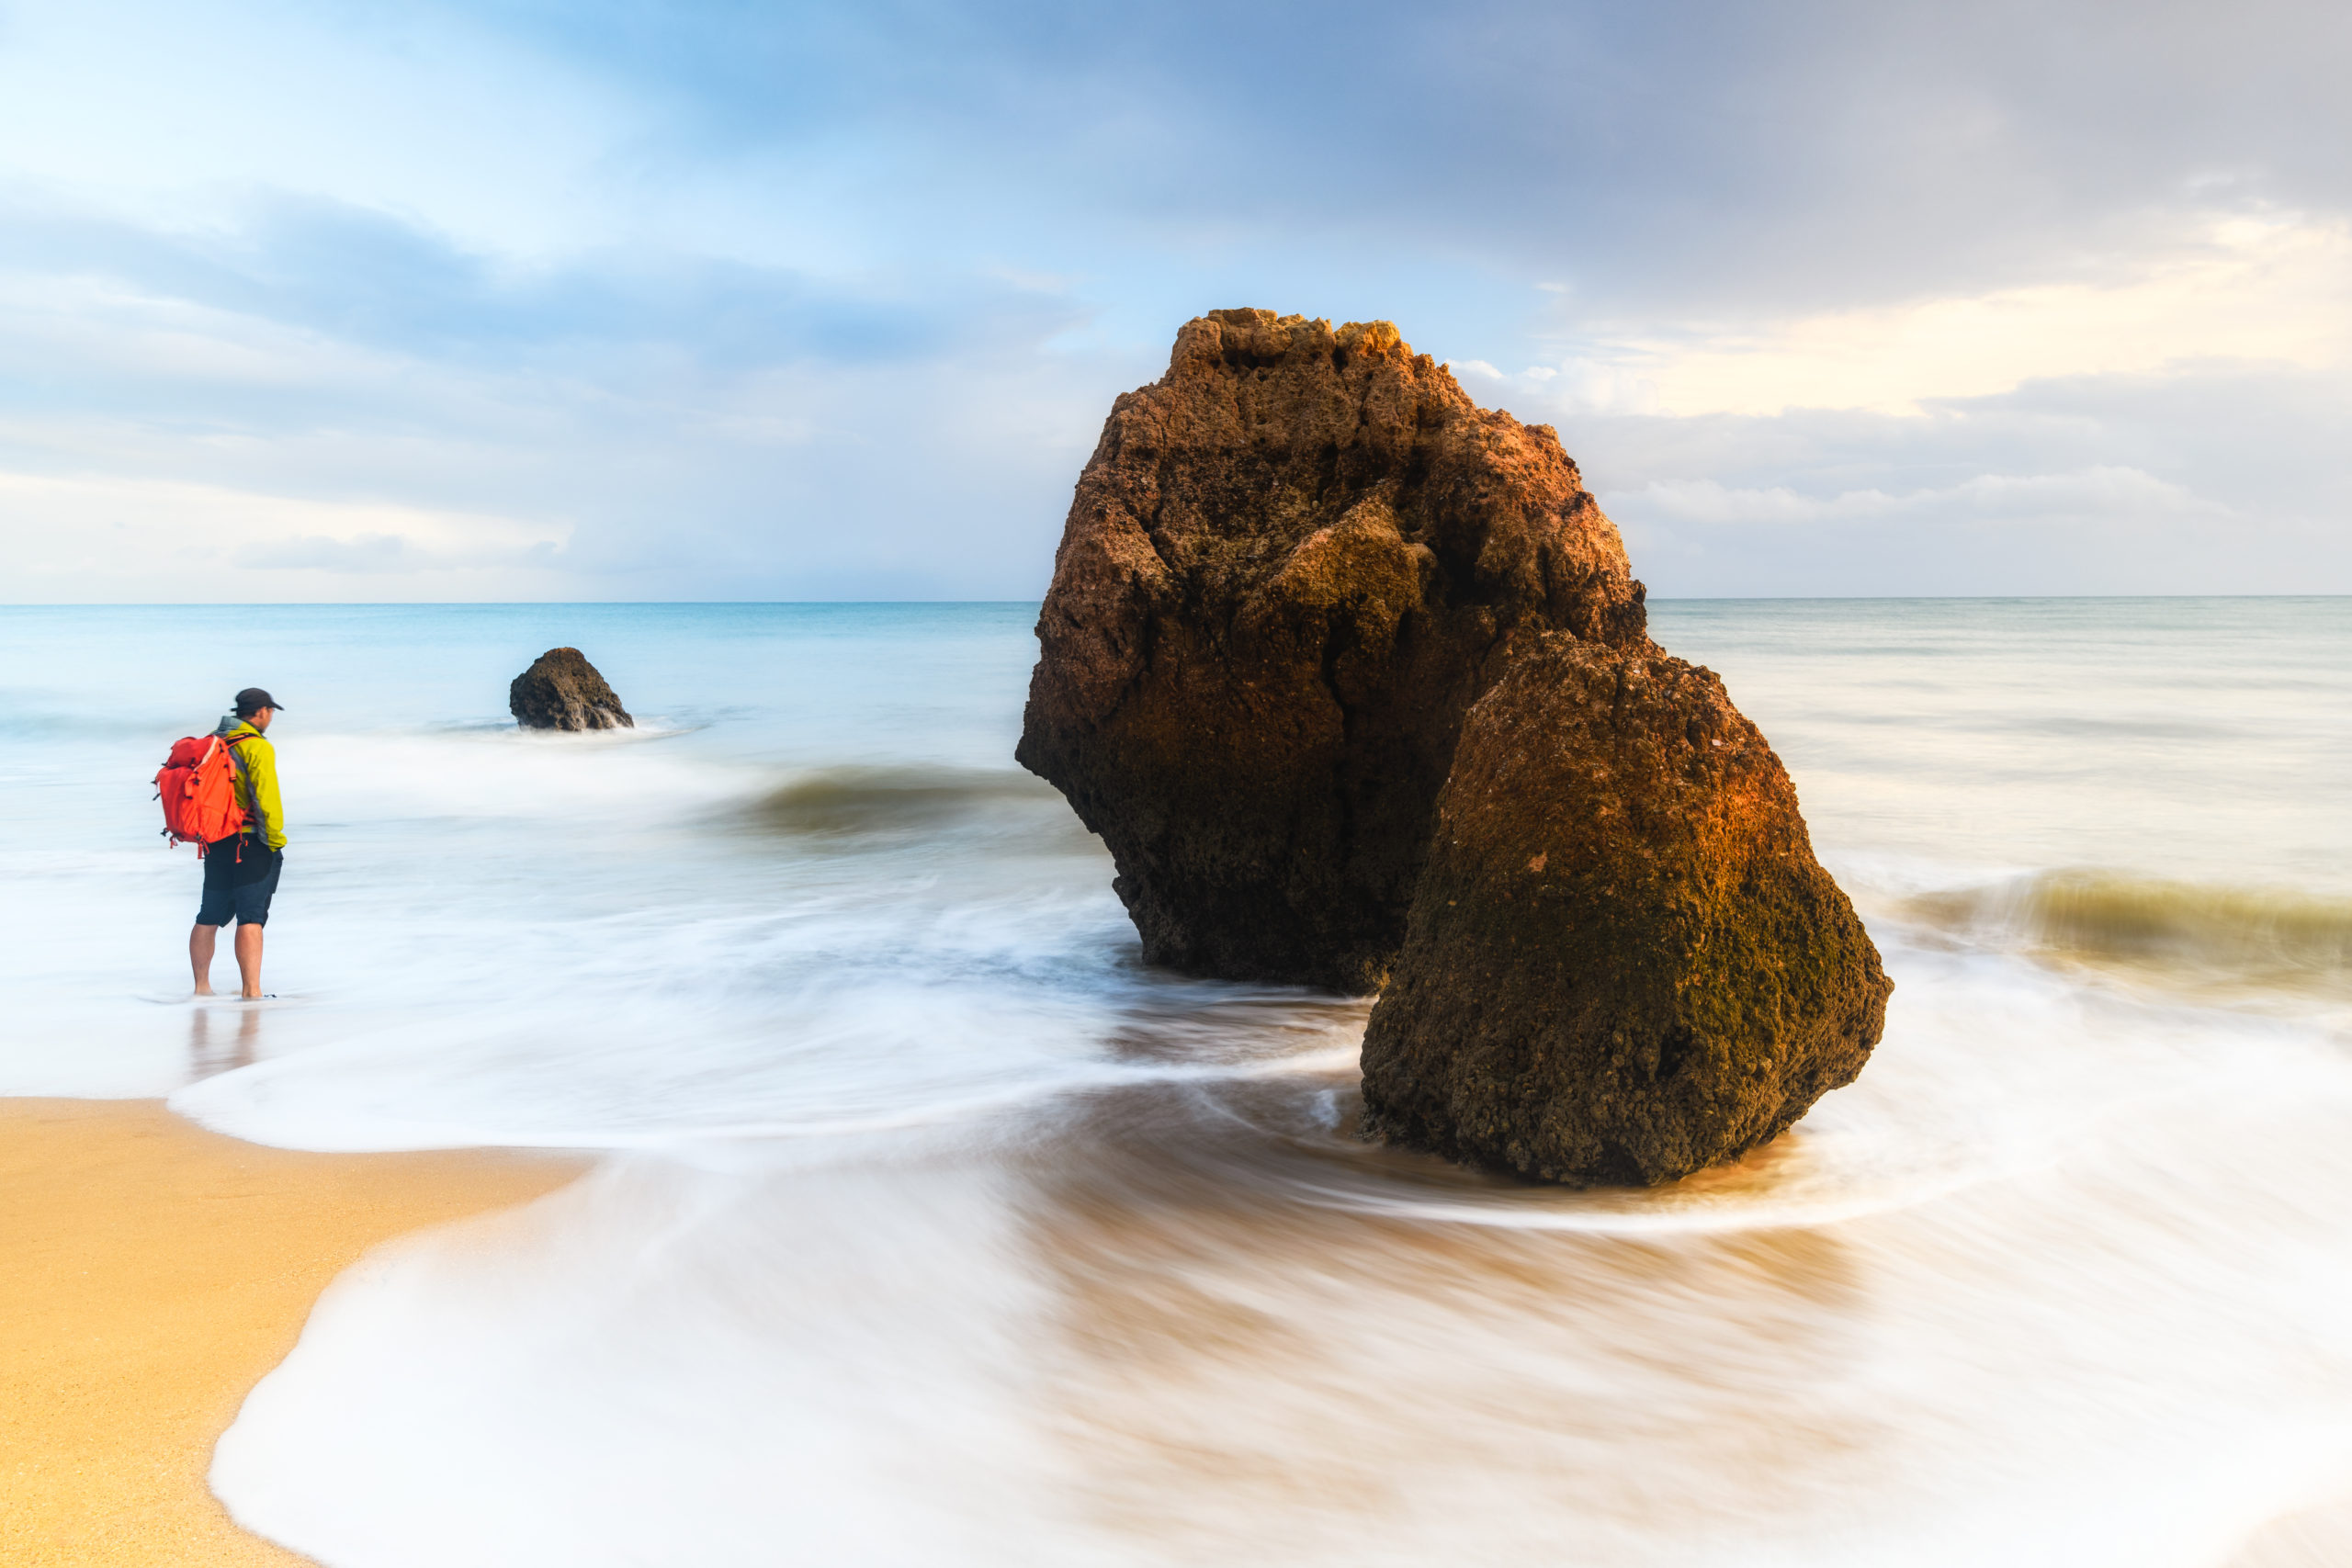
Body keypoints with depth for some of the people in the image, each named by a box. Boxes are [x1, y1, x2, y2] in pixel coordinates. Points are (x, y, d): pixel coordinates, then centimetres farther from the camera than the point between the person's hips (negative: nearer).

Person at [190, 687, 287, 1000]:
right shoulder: (257, 747, -13)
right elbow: (267, 799, -19)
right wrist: (276, 839, -9)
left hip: (215, 843, 8)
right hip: (250, 844, -8)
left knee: (209, 918, 16)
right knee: (251, 918, -8)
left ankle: (202, 987, 27)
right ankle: (252, 992, -12)